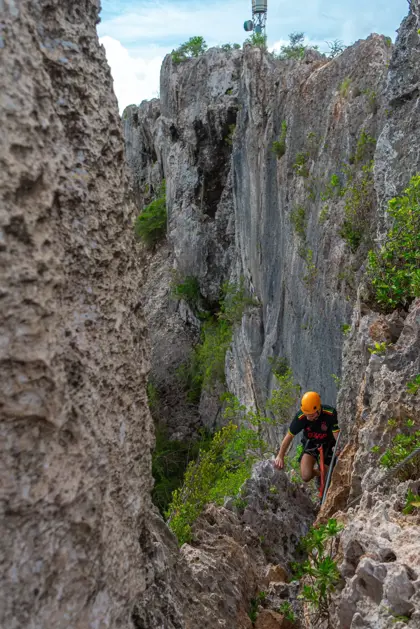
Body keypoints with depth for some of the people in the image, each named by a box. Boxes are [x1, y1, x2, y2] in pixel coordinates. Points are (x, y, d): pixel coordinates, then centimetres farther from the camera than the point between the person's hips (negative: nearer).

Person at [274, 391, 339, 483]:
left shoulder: (330, 413, -31)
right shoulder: (300, 417, -26)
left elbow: (337, 435, -28)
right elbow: (289, 436, -15)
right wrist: (280, 457, -11)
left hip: (328, 444, 0)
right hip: (310, 443, 1)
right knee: (306, 477, -15)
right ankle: (317, 473, 21)